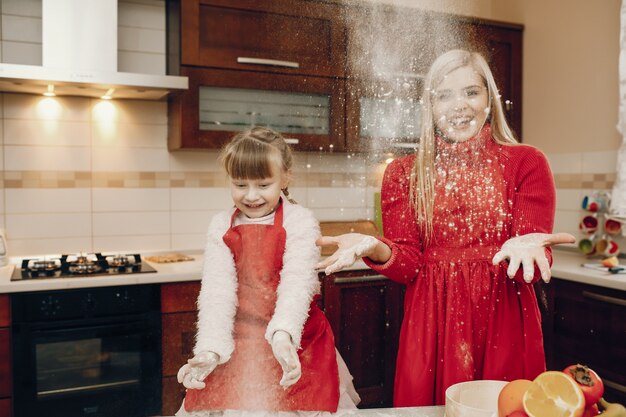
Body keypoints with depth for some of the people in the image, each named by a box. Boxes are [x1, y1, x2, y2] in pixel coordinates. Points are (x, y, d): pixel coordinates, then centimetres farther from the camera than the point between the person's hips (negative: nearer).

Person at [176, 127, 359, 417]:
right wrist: (210, 349, -20)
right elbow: (216, 289, -7)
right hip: (238, 345, 3)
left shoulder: (300, 222, -8)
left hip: (293, 344, -2)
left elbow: (297, 283, -20)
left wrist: (283, 335, -37)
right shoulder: (221, 227, 1)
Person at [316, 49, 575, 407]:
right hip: (431, 327, 1)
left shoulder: (525, 162, 0)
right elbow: (408, 265, -2)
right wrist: (375, 250, -23)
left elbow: (534, 267, -6)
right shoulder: (404, 173, 4)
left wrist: (524, 249, -28)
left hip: (504, 327, 0)